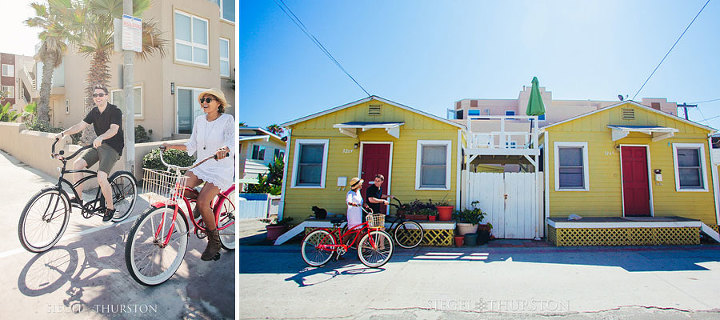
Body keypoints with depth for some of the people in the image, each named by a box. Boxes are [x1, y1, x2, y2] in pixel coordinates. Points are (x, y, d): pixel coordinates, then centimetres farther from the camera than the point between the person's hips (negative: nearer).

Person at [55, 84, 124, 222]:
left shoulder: (115, 111, -10)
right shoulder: (94, 112, 11)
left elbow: (114, 129, -25)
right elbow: (80, 125, 6)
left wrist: (100, 138, -42)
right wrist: (63, 133, -8)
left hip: (112, 148, -7)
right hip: (98, 145, 7)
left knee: (101, 177, -22)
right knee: (76, 164, -12)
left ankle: (110, 207, -4)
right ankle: (79, 198, 5)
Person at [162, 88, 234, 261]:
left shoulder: (227, 119, -8)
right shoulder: (199, 120, 8)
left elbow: (233, 139, -26)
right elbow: (192, 146, 12)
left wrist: (225, 149, -47)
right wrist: (172, 146, 0)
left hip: (221, 169, -6)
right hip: (201, 166, 6)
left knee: (203, 202, -22)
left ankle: (214, 242, -2)